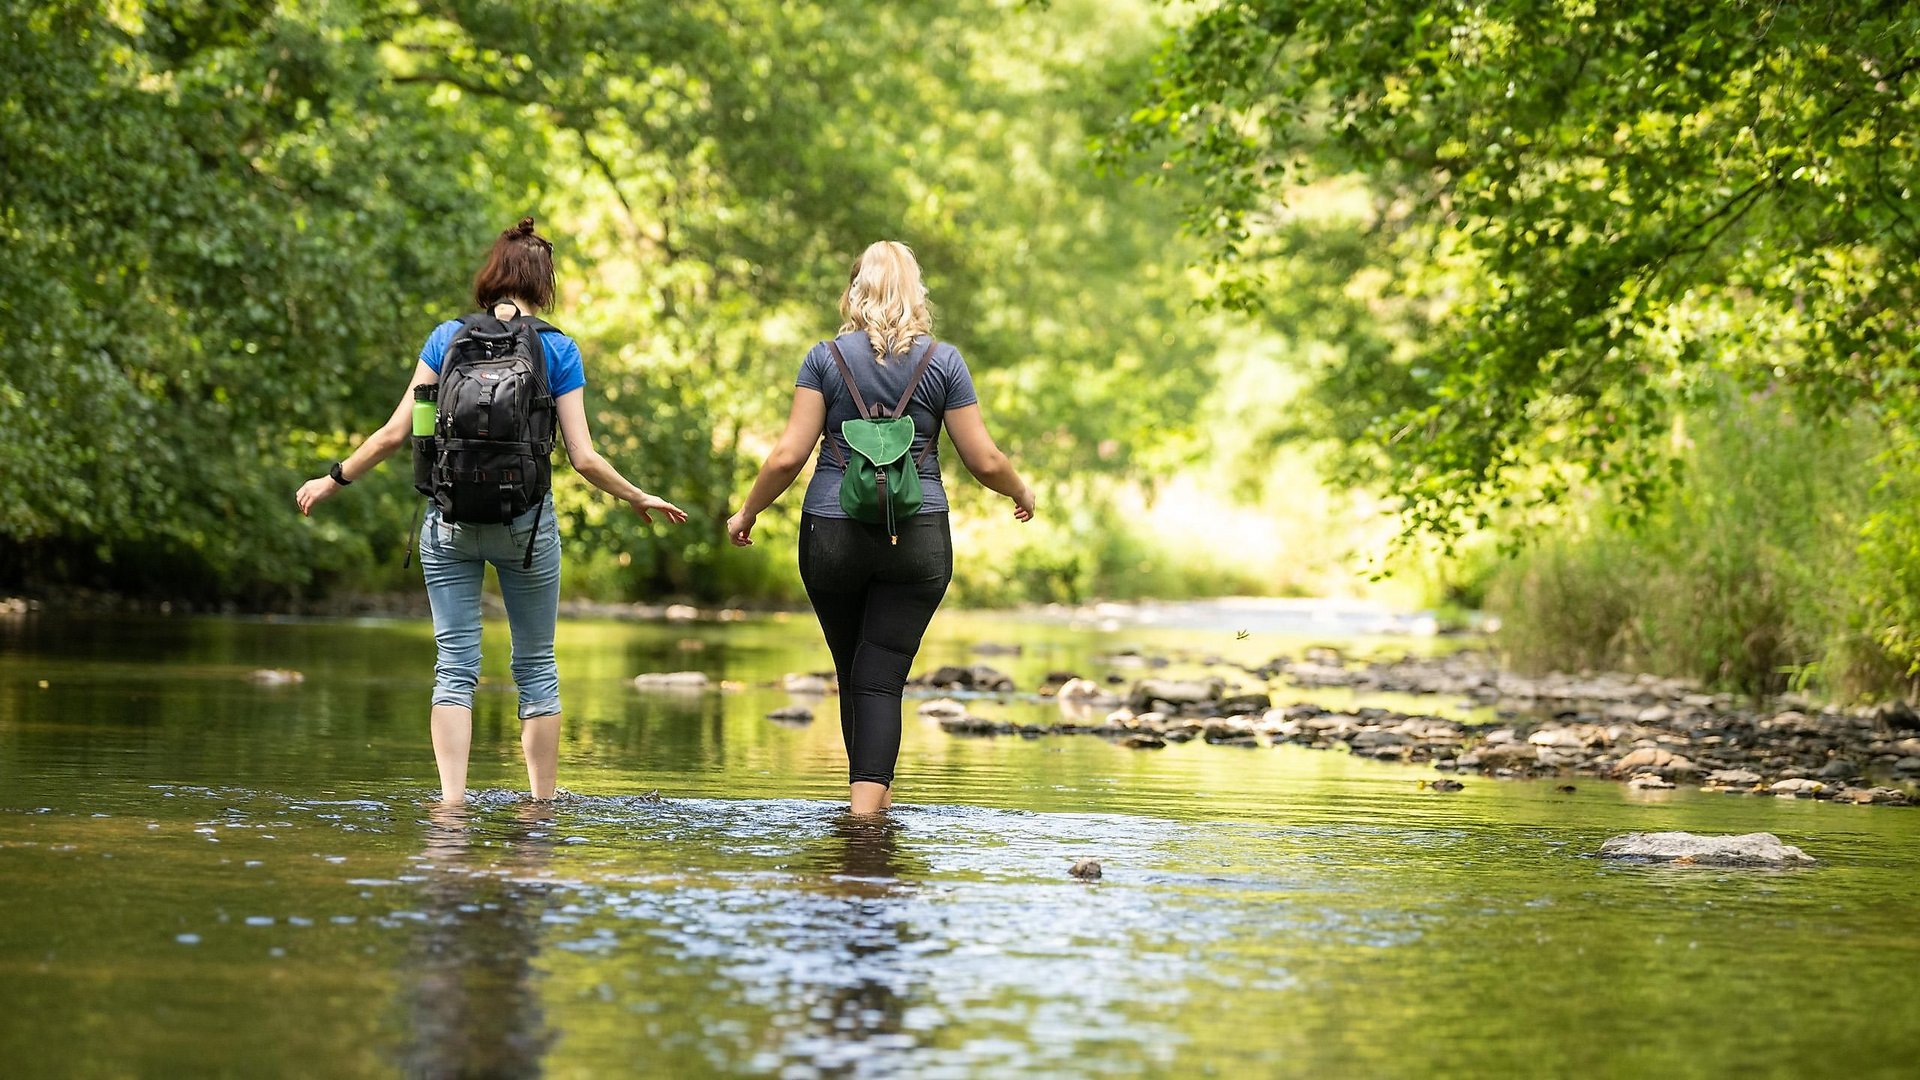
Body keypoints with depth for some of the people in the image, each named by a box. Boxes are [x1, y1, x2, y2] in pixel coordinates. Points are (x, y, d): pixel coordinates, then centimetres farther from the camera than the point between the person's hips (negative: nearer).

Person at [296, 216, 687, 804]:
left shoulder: (448, 337, 1)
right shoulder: (559, 350, -2)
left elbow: (396, 432, -2)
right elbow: (584, 458, -6)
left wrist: (334, 479, 11)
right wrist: (639, 498, 10)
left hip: (449, 521, 1)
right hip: (526, 523, -1)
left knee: (455, 666, 3)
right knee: (536, 668, 12)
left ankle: (452, 799, -8)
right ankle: (541, 804, 15)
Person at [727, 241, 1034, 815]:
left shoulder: (826, 358, 0)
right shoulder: (942, 362, 1)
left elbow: (788, 456, -5)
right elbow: (985, 460, 1)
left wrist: (747, 514, 10)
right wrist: (1021, 492, 21)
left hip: (832, 535, 1)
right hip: (917, 536, -1)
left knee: (853, 672, 16)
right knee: (883, 677, -2)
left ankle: (876, 796, 26)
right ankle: (866, 806, -15)